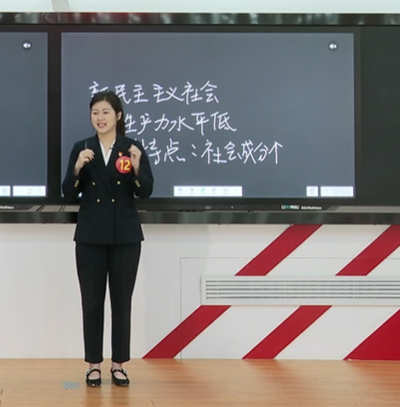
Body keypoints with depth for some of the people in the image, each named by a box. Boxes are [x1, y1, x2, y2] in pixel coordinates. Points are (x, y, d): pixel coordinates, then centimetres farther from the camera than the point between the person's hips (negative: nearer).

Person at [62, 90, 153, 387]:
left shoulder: (134, 148, 0)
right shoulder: (81, 148, 3)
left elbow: (146, 192, -6)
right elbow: (69, 194, -1)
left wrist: (136, 167, -23)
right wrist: (77, 167, -18)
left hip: (125, 236, -1)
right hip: (90, 236, 1)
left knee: (122, 301, 5)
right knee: (92, 301, 4)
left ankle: (119, 365, 14)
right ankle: (94, 365, 14)